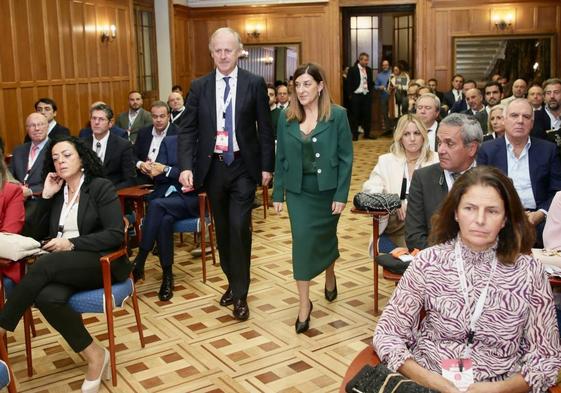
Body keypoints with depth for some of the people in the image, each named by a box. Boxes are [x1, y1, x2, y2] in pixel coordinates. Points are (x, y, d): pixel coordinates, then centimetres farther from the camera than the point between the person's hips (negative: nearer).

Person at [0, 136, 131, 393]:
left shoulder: (101, 187, -2)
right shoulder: (58, 193, 16)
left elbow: (116, 235, -10)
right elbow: (42, 232, 16)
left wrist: (71, 243, -17)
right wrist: (46, 197, 6)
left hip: (101, 262, -5)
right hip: (63, 266, 5)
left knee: (44, 265, -33)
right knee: (47, 297, -31)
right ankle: (94, 356, -19)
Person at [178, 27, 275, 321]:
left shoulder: (255, 83, -3)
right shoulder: (199, 86, 3)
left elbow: (265, 128, 0)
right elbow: (188, 129, 1)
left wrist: (267, 166, -3)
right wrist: (186, 166, -12)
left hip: (243, 167, -3)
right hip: (212, 167, 3)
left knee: (239, 228, -7)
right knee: (222, 228, 13)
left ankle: (240, 293, 7)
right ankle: (232, 281, 31)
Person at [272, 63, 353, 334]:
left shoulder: (337, 115, -8)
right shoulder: (287, 118, 0)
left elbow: (346, 158, -8)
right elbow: (281, 158, 4)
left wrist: (341, 195, -12)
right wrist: (277, 194, 3)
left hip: (327, 190, -1)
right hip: (298, 192, 1)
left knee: (326, 237, 16)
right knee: (302, 240, -4)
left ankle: (330, 275, 48)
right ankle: (304, 303, 7)